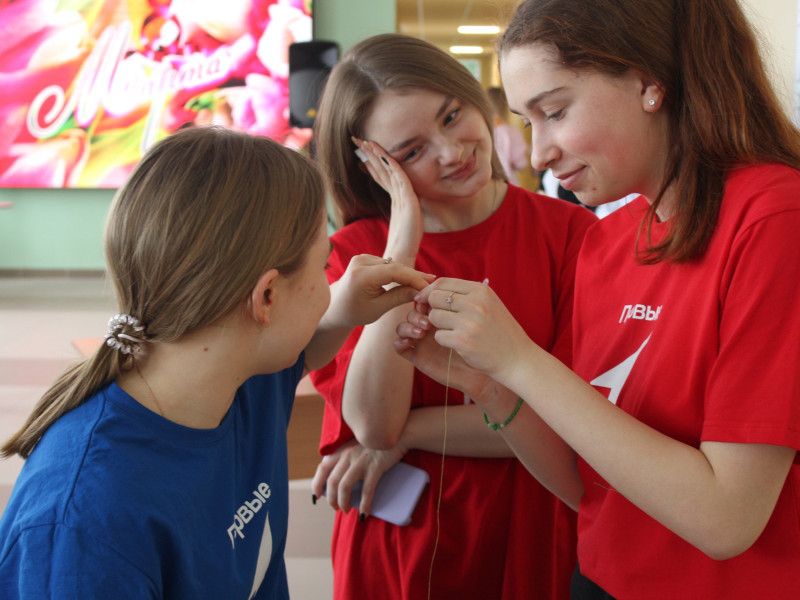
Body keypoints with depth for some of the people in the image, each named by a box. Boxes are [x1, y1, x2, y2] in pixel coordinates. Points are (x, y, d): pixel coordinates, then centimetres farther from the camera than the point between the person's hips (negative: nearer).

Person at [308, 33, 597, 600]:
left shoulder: (571, 232, -9)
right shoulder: (353, 252, -6)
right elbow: (373, 422, -18)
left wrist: (405, 432, -13)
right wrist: (404, 238, -20)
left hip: (531, 551, 0)